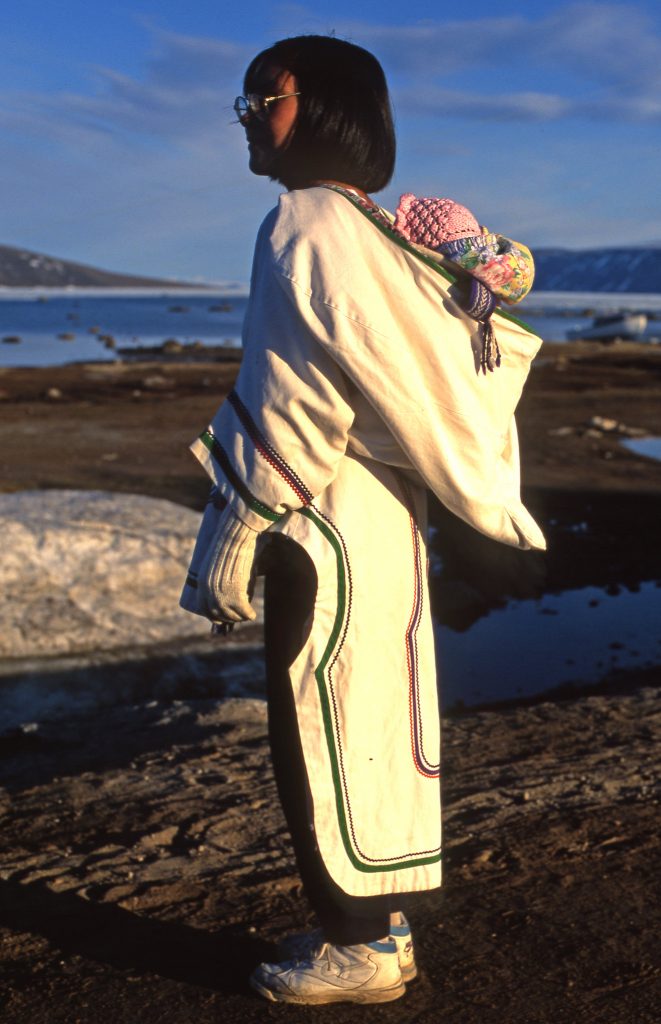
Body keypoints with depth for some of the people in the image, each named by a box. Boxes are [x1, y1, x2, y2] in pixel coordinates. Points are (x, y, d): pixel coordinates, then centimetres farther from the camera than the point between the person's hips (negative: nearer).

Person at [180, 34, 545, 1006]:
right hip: (370, 517, 9)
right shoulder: (360, 230, 15)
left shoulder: (307, 225, -13)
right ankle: (376, 923, 27)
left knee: (323, 732, 1)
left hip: (329, 527, -9)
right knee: (365, 722, 14)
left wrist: (235, 531, -13)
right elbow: (428, 363, 14)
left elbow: (291, 400, -18)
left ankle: (362, 946, 14)